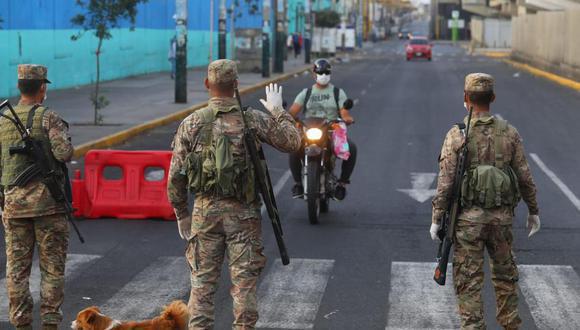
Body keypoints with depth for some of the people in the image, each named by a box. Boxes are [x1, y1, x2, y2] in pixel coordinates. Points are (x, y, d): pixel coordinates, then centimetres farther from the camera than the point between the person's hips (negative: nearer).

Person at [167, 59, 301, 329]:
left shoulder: (191, 123, -2)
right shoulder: (253, 120, -6)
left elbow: (176, 176, -1)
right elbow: (292, 142, 3)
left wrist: (181, 214, 10)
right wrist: (278, 111, 16)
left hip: (205, 210, 1)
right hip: (243, 213, -1)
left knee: (202, 281, 8)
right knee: (244, 282, 5)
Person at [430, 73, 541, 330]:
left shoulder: (457, 135, -9)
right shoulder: (510, 133, -1)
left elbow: (445, 181, -11)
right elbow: (525, 177, 3)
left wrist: (436, 219, -4)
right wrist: (533, 211, 15)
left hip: (468, 218, -3)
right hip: (502, 217, 3)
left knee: (468, 280, 3)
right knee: (505, 274, 19)